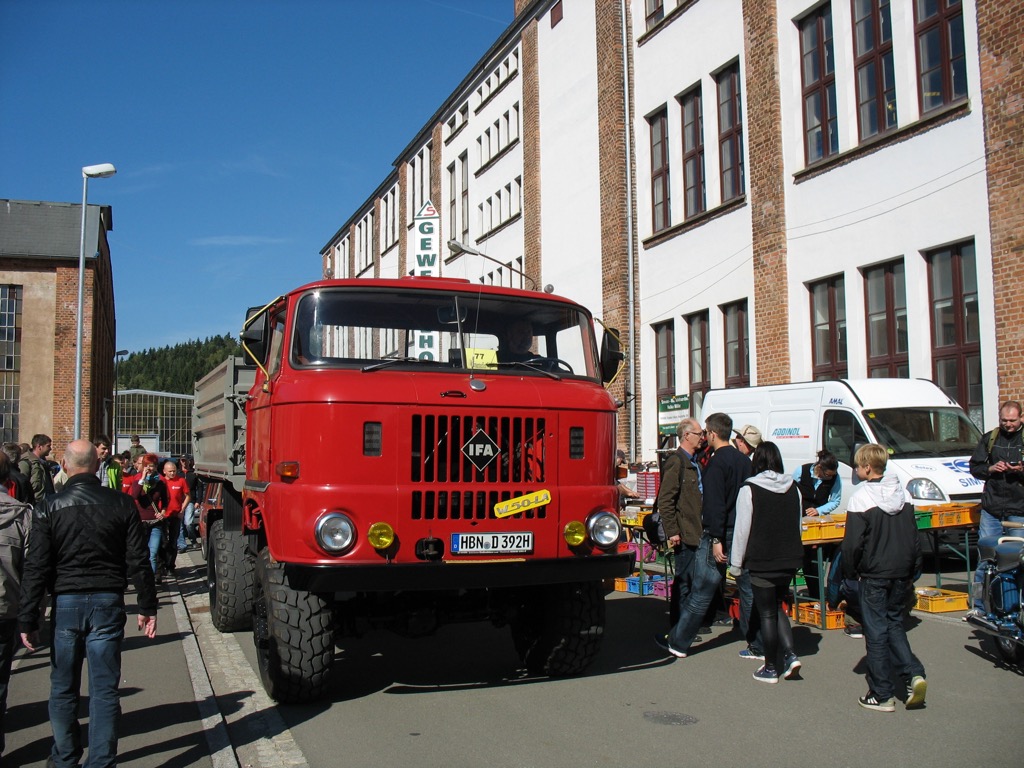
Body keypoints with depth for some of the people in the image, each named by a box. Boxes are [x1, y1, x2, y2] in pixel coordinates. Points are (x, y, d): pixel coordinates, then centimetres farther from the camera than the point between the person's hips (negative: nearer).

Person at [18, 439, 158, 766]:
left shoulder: (48, 508, -5)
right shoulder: (121, 504, -2)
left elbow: (36, 569, -6)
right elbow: (138, 562, 0)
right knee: (104, 689, 5)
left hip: (66, 604, 0)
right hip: (108, 604, 0)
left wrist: (28, 620, -1)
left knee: (63, 689, 15)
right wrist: (147, 607, 7)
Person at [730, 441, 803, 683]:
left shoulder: (749, 489, -12)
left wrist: (736, 562, -1)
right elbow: (797, 525, 13)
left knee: (767, 613, 5)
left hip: (762, 563, -5)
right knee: (777, 607, 21)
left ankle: (770, 668, 13)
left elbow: (742, 529, -10)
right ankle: (789, 654, 8)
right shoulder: (793, 488, 4)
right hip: (789, 561, 5)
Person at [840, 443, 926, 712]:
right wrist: (911, 574, 18)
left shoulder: (861, 498, -14)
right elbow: (915, 539, 11)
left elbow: (853, 543, -16)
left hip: (874, 576, -6)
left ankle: (881, 695, 7)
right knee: (894, 625, 19)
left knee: (876, 632, 2)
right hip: (901, 574, 6)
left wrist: (851, 572, -1)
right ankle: (914, 674, 0)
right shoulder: (902, 495, 6)